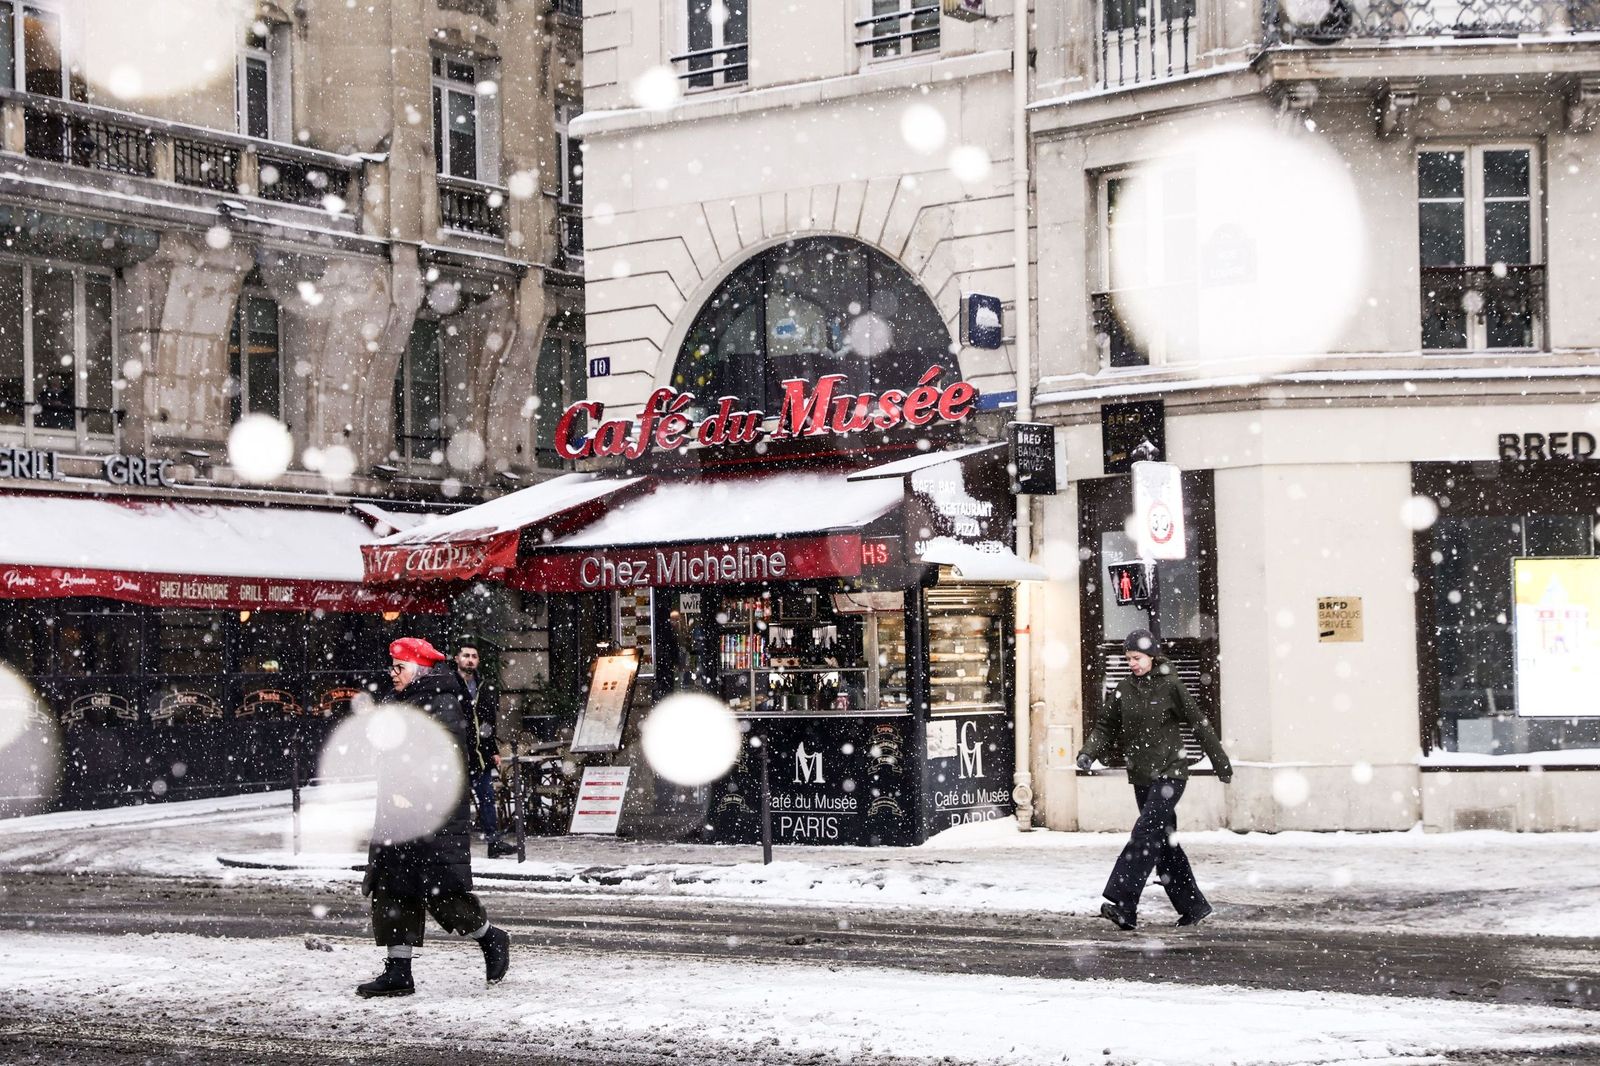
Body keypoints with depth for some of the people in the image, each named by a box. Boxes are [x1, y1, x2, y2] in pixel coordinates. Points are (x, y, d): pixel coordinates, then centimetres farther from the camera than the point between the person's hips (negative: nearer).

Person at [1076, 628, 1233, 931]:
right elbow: (1106, 726, 10)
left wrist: (1221, 762, 5)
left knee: (1145, 833, -17)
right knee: (1163, 842, 9)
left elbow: (1199, 723, 0)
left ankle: (1122, 905, -24)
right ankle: (1194, 907, 19)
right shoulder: (1124, 689, 7)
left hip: (1169, 773, -6)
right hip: (1141, 777, 6)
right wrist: (1088, 753, -9)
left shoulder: (1170, 685, -6)